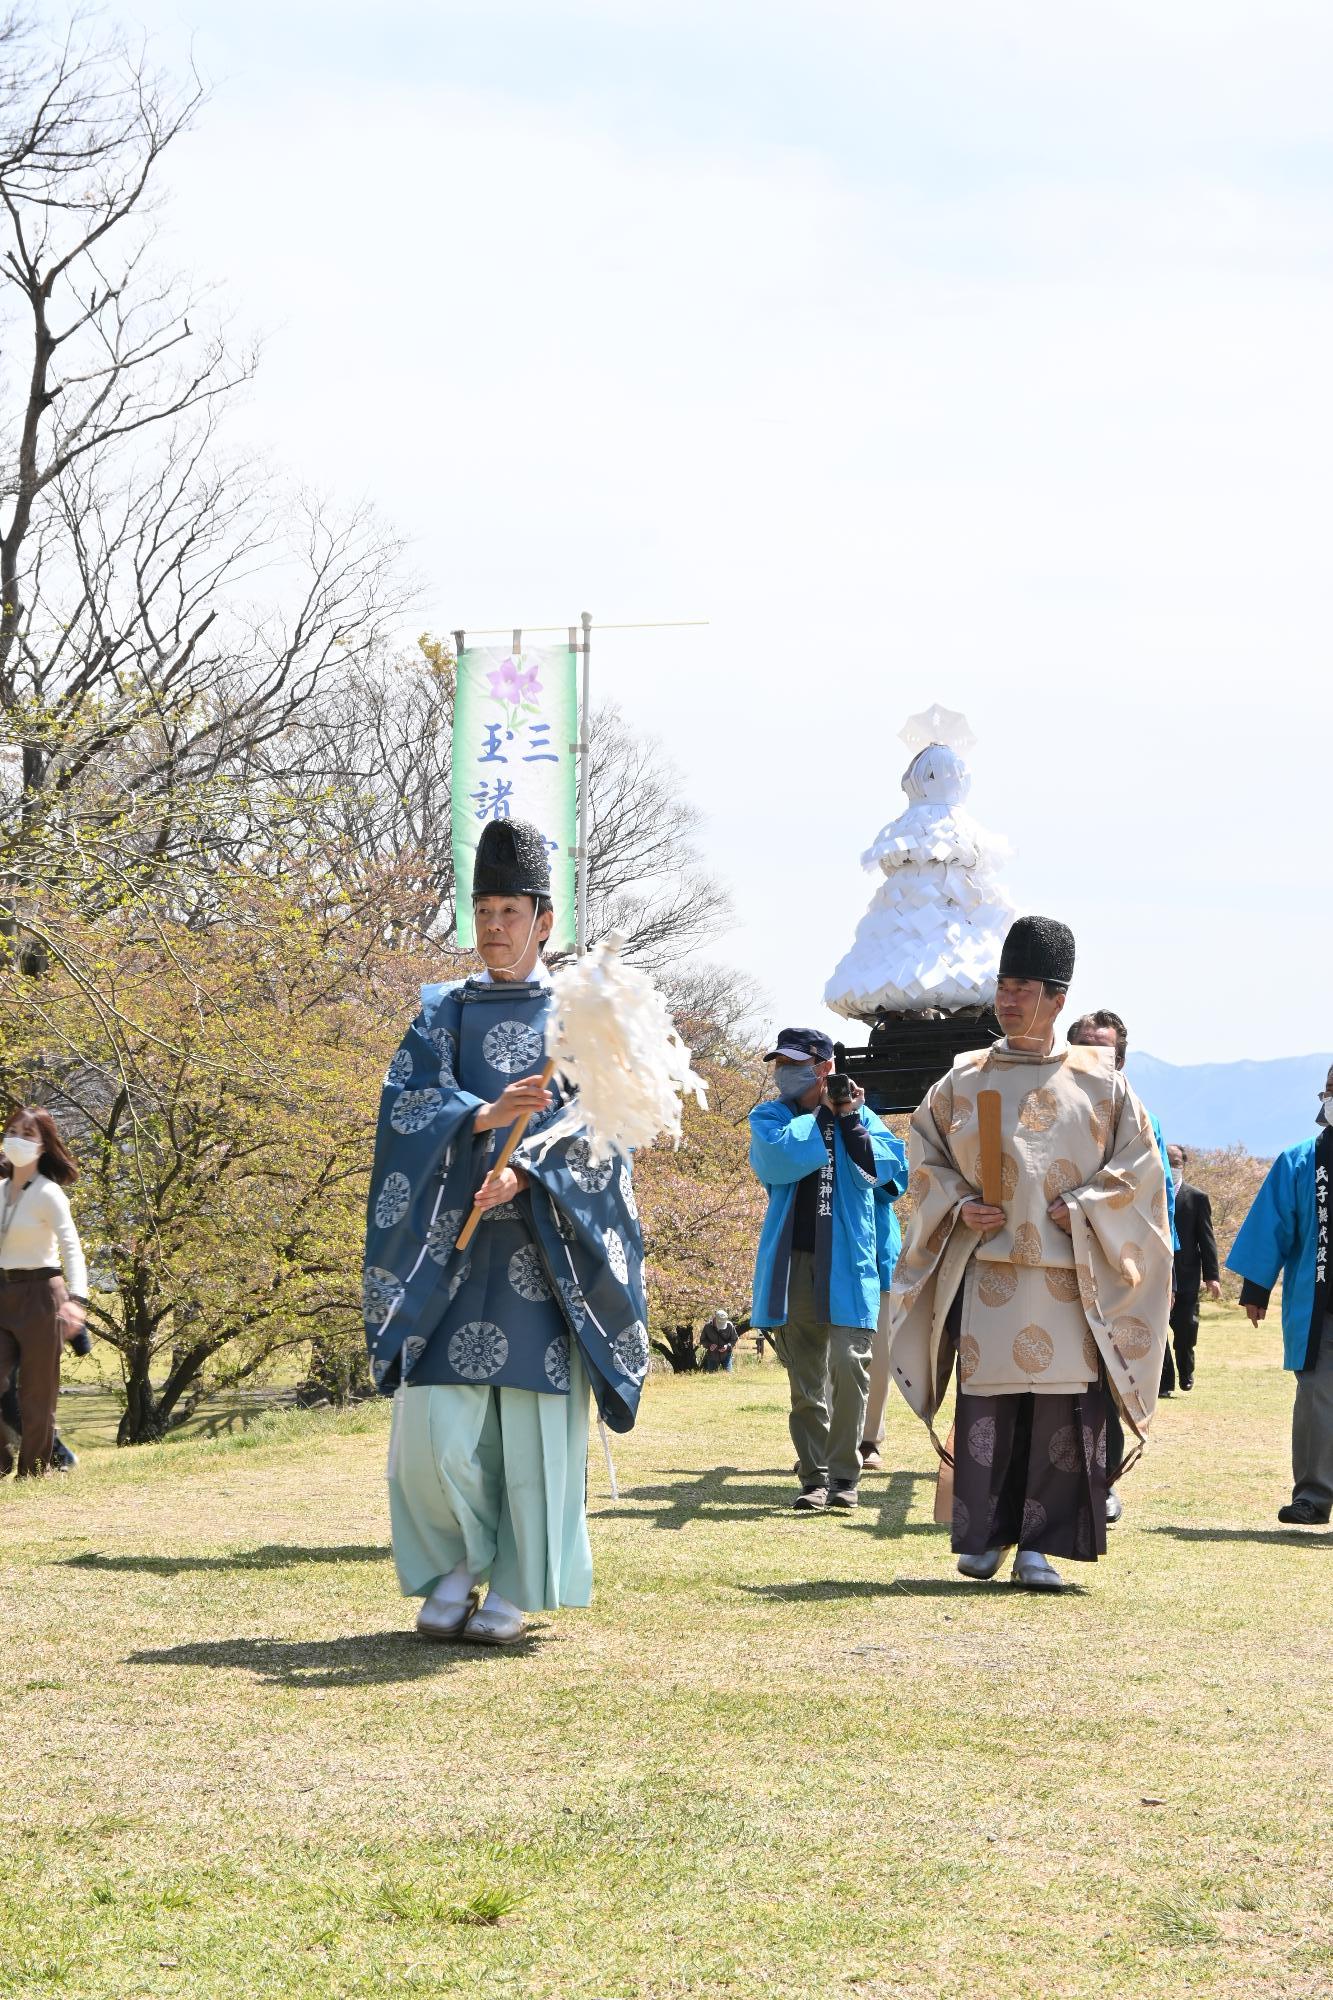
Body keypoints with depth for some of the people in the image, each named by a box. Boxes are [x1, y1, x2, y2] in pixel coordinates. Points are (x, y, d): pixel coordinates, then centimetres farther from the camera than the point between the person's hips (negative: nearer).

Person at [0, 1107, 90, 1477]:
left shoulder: (48, 1194, -11)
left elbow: (72, 1251, -19)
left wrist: (77, 1299, -34)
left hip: (40, 1295, -6)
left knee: (36, 1393, 1)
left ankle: (33, 1469, 12)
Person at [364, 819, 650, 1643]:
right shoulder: (444, 1013, 13)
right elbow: (408, 1101, -3)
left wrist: (524, 1173, -22)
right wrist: (484, 1116, -22)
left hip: (542, 1246, -2)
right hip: (452, 1243, 2)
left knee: (533, 1414, -4)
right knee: (436, 1417, -6)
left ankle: (515, 1591, 5)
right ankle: (456, 1564, 13)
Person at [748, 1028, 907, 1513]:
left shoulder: (860, 1116, 11)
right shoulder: (768, 1116, 11)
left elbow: (883, 1169, -4)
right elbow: (777, 1160, -11)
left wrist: (849, 1119, -8)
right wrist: (822, 1114, -4)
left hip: (846, 1260, -1)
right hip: (792, 1263, 1)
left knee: (848, 1366, -11)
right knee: (804, 1378, 4)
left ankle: (844, 1474, -2)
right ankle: (813, 1477, 9)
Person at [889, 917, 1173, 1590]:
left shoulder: (1098, 1081, 4)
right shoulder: (965, 1079, 8)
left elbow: (1139, 1161, 6)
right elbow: (924, 1155, 15)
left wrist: (1079, 1209, -6)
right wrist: (958, 1206, -2)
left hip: (1069, 1274, -1)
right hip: (987, 1268, 1)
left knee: (1063, 1402, -4)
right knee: (986, 1399, -1)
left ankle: (1041, 1545, 1)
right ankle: (983, 1536, 9)